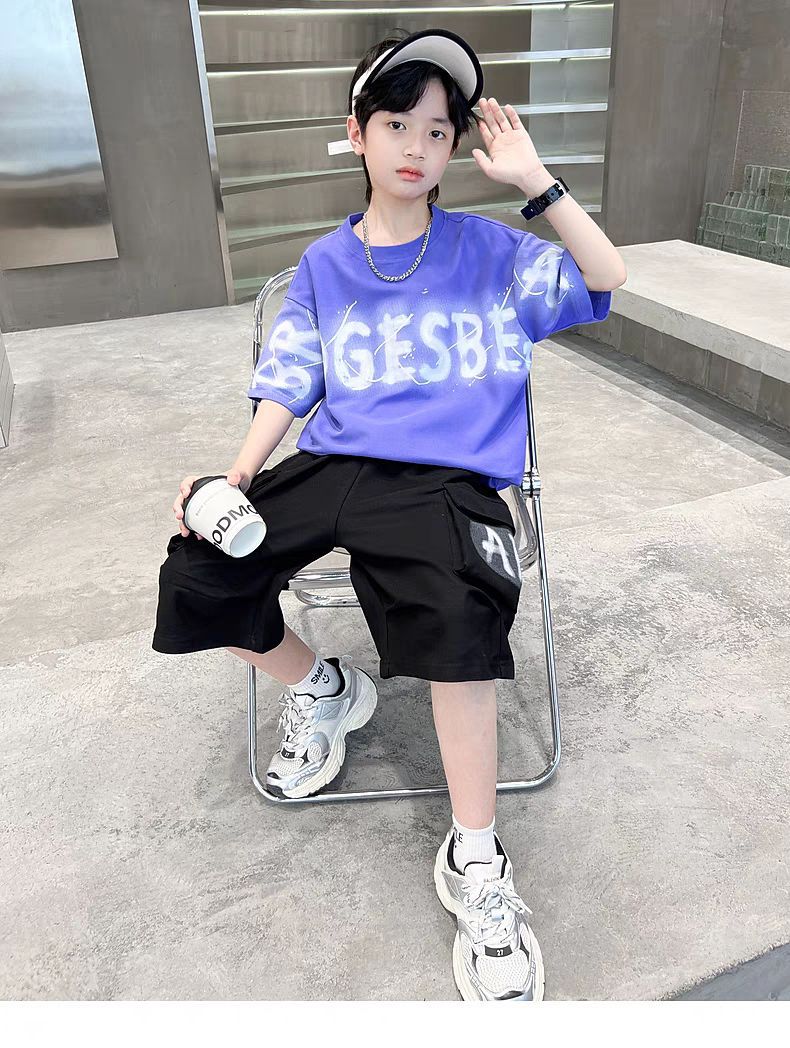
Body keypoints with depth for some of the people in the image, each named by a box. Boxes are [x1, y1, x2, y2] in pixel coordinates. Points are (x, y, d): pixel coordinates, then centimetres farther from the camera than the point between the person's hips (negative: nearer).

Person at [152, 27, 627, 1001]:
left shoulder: (487, 251, 10)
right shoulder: (323, 265, 14)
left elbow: (606, 279, 1)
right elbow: (289, 384, 9)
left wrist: (532, 179, -6)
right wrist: (235, 479, -6)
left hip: (447, 476, -3)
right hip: (332, 463, 3)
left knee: (458, 617, -33)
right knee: (196, 574, -17)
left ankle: (474, 858, -12)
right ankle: (320, 687, 12)